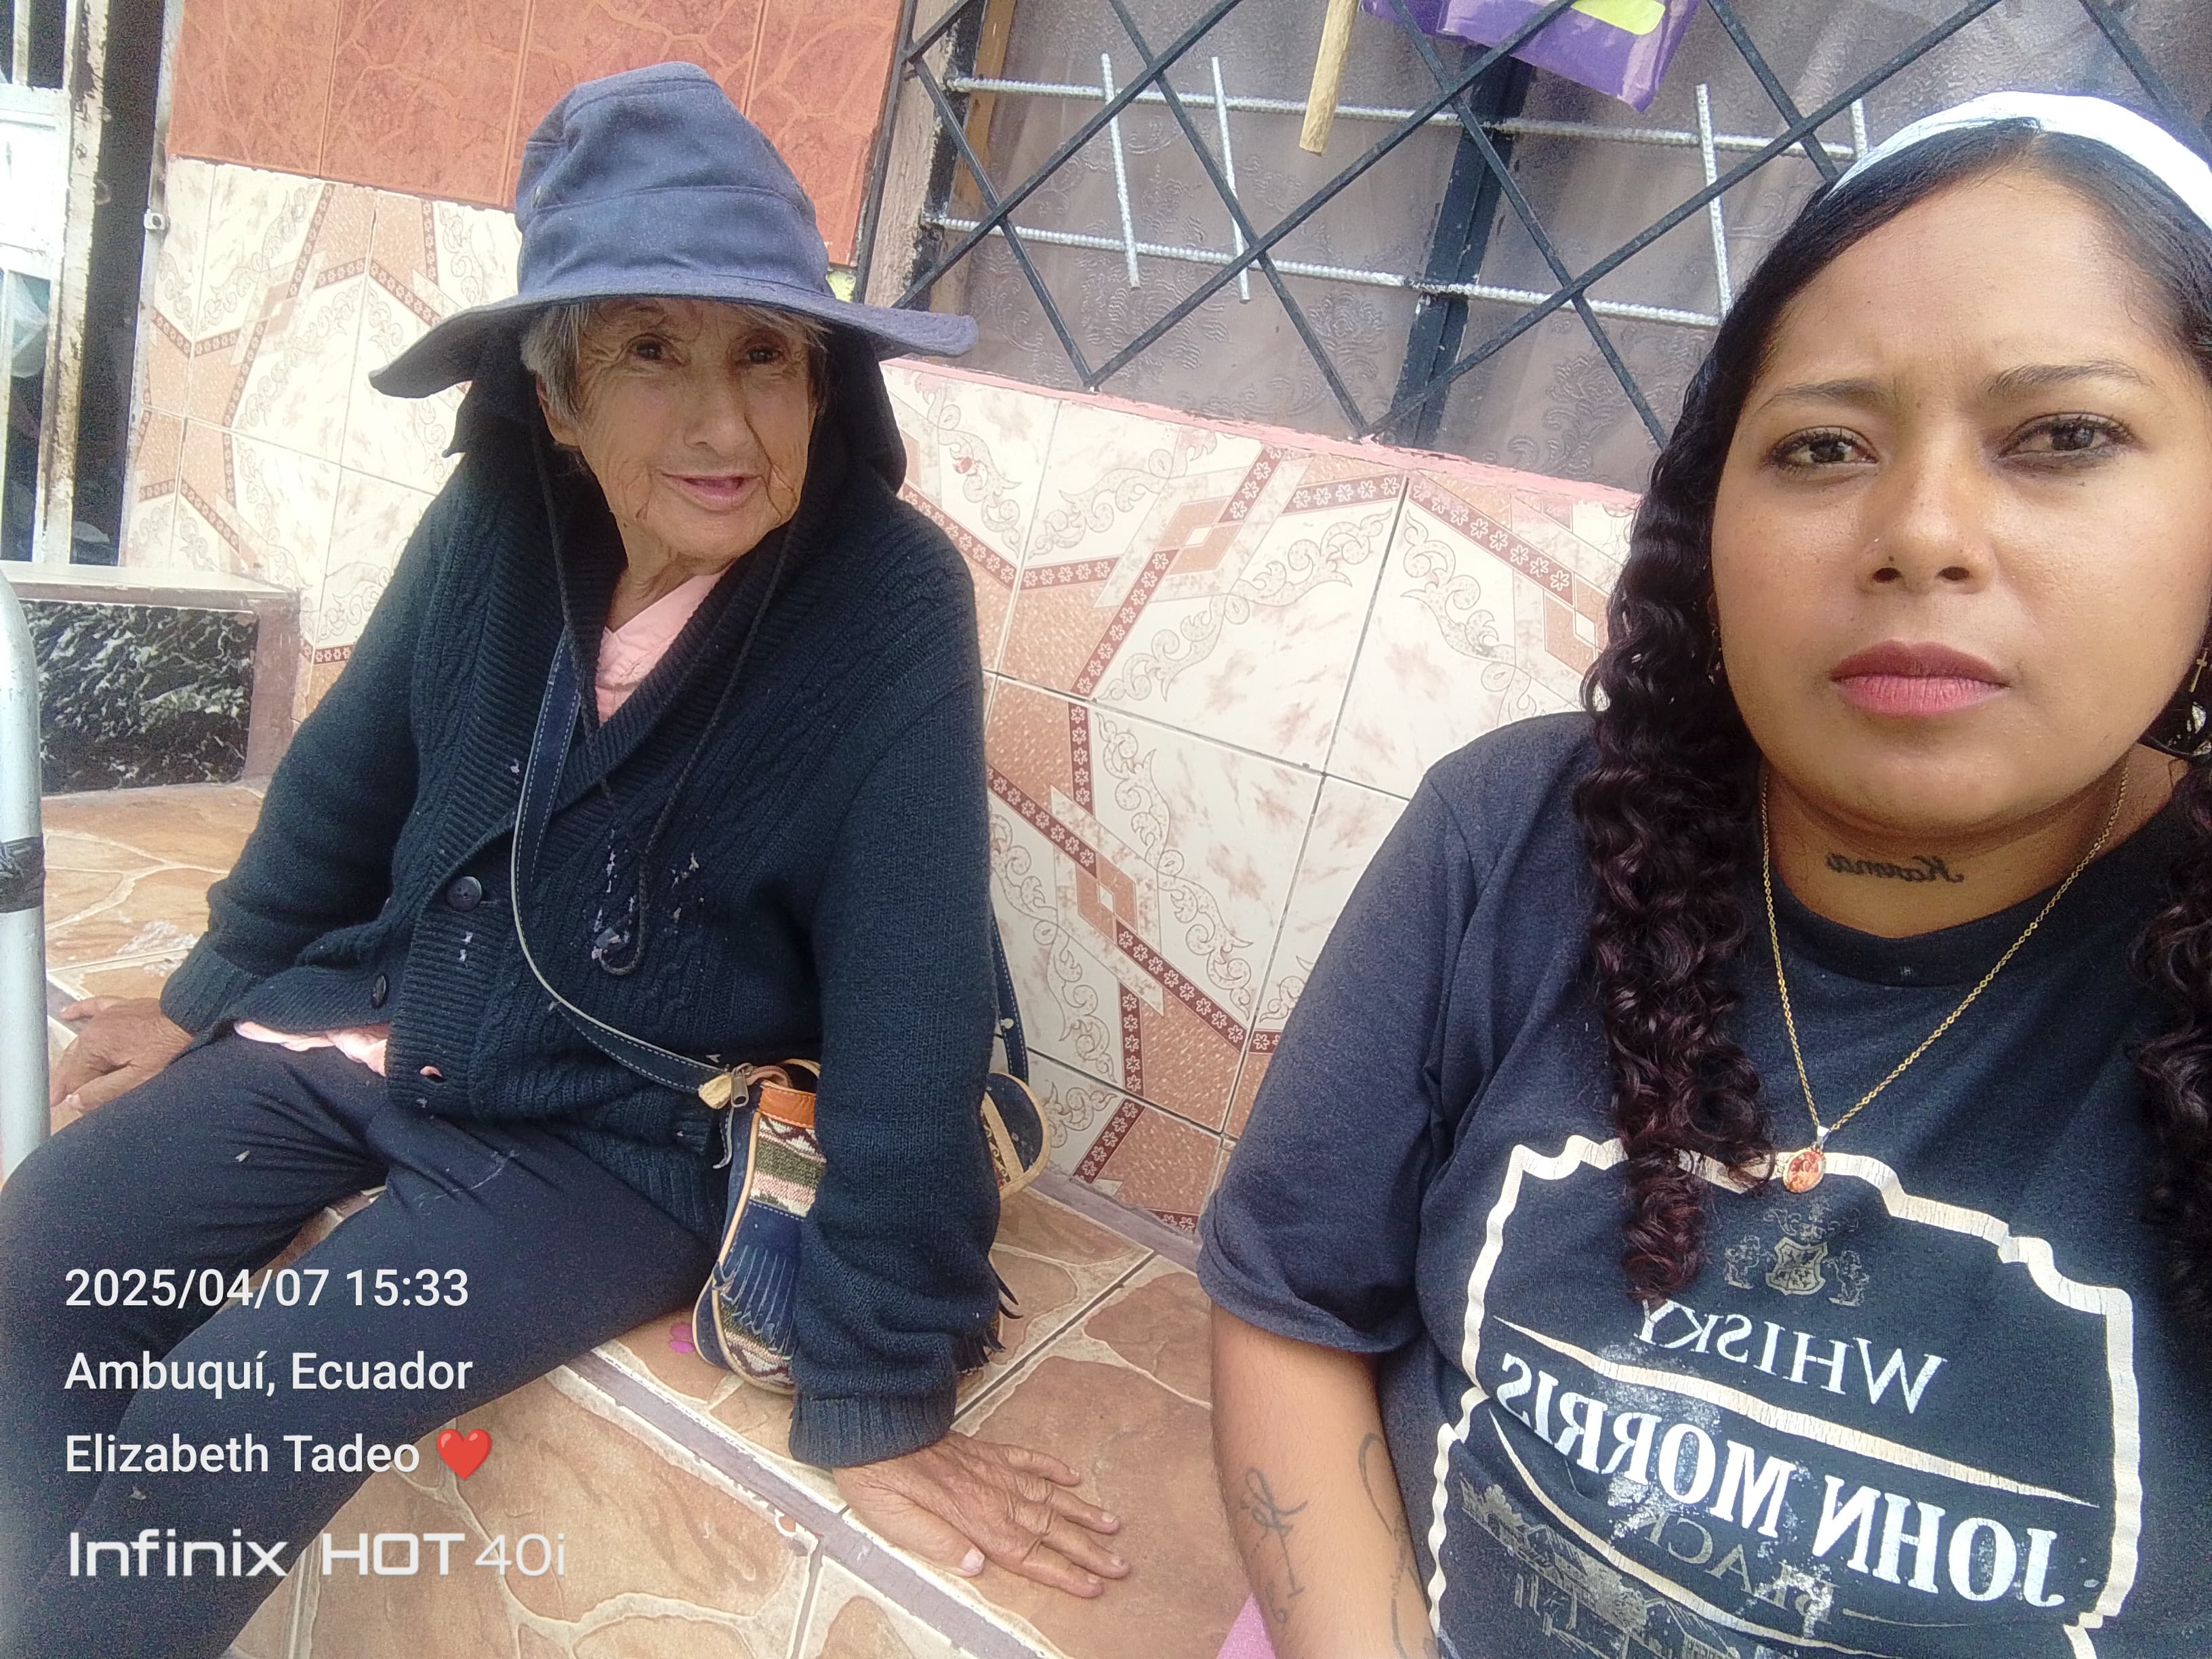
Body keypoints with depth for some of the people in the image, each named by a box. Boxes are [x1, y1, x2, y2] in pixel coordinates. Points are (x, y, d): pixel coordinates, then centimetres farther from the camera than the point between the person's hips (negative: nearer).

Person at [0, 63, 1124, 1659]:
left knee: (211, 1441, -12)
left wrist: (879, 1390, -20)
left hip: (614, 1143, -5)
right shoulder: (497, 520, -11)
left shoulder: (890, 605, -25)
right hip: (360, 1030, 6)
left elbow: (908, 1017, -24)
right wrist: (208, 994, 19)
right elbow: (349, 773, 7)